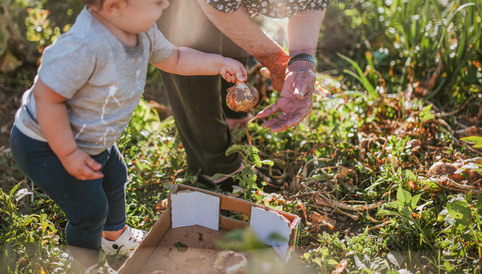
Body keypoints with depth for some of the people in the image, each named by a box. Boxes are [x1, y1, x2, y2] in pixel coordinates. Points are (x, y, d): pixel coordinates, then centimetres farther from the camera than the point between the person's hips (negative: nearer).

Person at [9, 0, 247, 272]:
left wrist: (218, 63, -2)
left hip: (92, 140, 9)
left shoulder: (141, 29, -13)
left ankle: (115, 234, 59)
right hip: (46, 147, -9)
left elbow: (171, 58, 5)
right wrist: (68, 154, -28)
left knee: (115, 178, 27)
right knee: (90, 210, 1)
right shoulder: (82, 47, -41)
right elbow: (47, 98, -34)